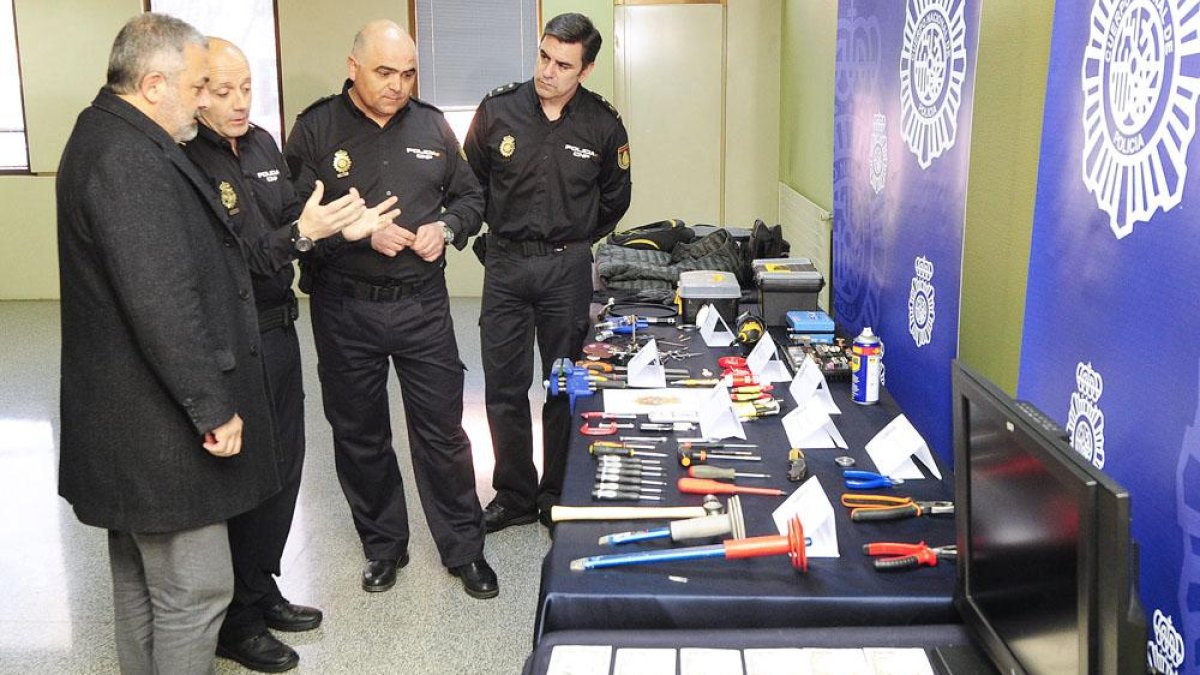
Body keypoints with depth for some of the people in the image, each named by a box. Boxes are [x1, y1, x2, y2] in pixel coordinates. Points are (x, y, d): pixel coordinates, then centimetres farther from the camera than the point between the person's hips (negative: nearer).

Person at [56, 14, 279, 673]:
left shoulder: (108, 137, 12)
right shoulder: (128, 159, -21)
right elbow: (162, 303, -26)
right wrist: (213, 408, -20)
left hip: (127, 417, 11)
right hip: (159, 423, -11)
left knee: (140, 579, 21)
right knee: (194, 590, 0)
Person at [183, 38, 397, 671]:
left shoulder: (263, 144, 8)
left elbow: (289, 218, 12)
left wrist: (340, 227, -6)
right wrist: (300, 233, -29)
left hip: (279, 328, 8)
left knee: (283, 466, 18)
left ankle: (261, 589, 36)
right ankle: (234, 620, 22)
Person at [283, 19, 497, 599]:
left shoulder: (431, 125, 5)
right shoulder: (317, 128, -4)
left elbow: (469, 198, 13)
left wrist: (446, 228, -6)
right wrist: (362, 232, -20)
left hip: (422, 305, 1)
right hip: (345, 310, -1)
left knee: (442, 431, 6)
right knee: (360, 435, 12)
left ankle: (463, 549, 21)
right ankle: (383, 546, 31)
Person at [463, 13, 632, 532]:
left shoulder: (603, 126, -4)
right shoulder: (497, 111, -4)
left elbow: (613, 199, 13)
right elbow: (471, 183, 11)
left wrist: (574, 243, 11)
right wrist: (503, 235, 11)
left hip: (568, 269, 0)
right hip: (505, 265, 1)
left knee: (565, 387, 8)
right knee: (504, 388, 4)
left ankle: (557, 496, 22)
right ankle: (514, 496, 19)